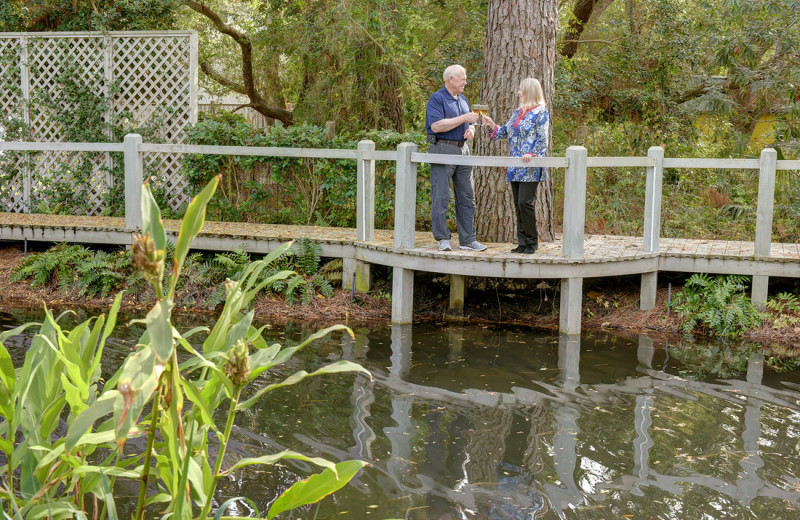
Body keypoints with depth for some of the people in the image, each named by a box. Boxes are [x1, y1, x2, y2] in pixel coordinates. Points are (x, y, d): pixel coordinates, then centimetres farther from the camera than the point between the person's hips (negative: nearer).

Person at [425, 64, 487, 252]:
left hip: (463, 150, 8)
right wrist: (463, 118, -17)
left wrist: (471, 129, 3)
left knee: (467, 196, 7)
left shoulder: (463, 99, 18)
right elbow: (436, 126, -19)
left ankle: (468, 239, 12)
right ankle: (443, 239, -1)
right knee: (441, 197, -6)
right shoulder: (436, 99, -6)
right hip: (443, 150, -8)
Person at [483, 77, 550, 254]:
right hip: (515, 167, 8)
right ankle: (523, 242, 13)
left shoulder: (540, 112, -5)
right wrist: (492, 125, 9)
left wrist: (532, 154, -24)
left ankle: (532, 241, -1)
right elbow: (506, 132, 24)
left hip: (531, 167, -8)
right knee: (518, 205, 7)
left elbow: (542, 139, -11)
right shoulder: (518, 112, 18)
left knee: (524, 203, -12)